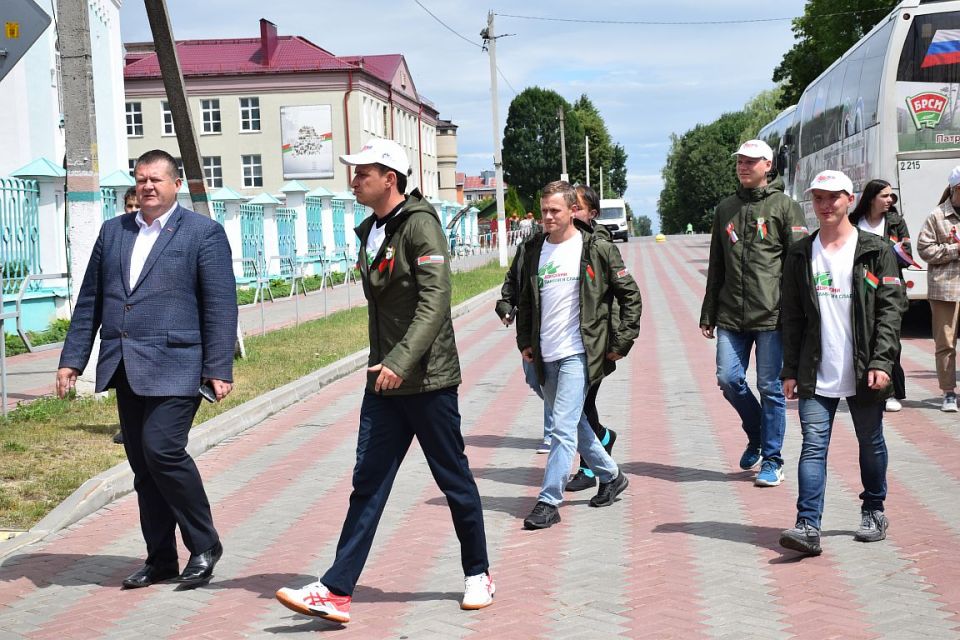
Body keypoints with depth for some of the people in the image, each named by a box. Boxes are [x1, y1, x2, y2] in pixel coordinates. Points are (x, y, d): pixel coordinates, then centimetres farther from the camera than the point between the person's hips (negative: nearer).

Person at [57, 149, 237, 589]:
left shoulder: (203, 233, 0)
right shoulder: (112, 232, 16)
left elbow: (220, 306, -5)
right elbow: (89, 300, 18)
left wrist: (219, 368, -11)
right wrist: (72, 358, 12)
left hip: (174, 367, -6)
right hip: (124, 369, 6)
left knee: (162, 450, -16)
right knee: (142, 465, 8)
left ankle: (204, 545, 3)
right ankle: (160, 560, 18)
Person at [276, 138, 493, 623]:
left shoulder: (419, 224, -13)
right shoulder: (370, 231, 13)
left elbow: (435, 301, -22)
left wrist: (402, 360, -30)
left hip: (427, 380, -7)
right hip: (384, 381, 8)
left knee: (455, 481, 7)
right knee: (367, 486, 3)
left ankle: (477, 575, 24)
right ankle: (336, 592, 2)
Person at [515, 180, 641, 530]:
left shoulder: (597, 249, -6)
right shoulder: (534, 251, 8)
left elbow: (630, 295, 0)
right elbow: (525, 300, 21)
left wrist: (621, 341, -4)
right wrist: (524, 340, 13)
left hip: (579, 353, -6)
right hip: (546, 356, 6)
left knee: (563, 426, -13)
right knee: (573, 424, 17)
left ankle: (549, 501, -9)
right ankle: (611, 476, 36)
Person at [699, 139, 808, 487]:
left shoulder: (785, 207, 1)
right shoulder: (725, 209, 15)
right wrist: (708, 314, 15)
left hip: (771, 315, -4)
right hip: (731, 316, 5)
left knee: (770, 387, 0)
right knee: (728, 379, 0)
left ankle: (771, 460, 12)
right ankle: (756, 436, 26)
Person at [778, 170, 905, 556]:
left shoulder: (875, 252, 0)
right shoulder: (800, 255, 8)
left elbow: (891, 308, -5)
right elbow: (792, 317, 10)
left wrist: (882, 362, -14)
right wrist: (790, 370, 6)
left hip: (864, 373, -1)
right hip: (817, 375, 2)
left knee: (871, 443, 13)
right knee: (813, 446, -6)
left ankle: (874, 511, 32)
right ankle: (808, 526, -9)